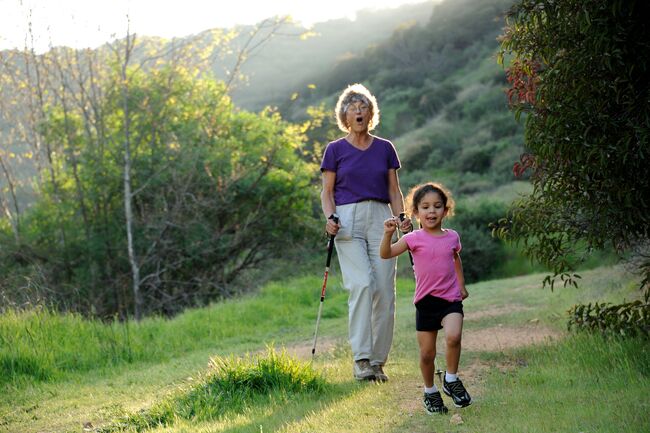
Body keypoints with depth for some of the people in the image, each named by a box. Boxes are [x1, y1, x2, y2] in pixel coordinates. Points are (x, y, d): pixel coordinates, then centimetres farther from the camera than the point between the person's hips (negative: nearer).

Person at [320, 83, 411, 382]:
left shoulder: (385, 149, 14)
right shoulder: (335, 150, 8)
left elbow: (394, 191, 14)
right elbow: (327, 192, 6)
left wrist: (401, 217, -3)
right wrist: (330, 218, -12)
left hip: (381, 219, 3)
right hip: (348, 220, -3)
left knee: (384, 290, -4)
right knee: (361, 284, -18)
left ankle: (378, 361, 4)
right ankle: (361, 359, -18)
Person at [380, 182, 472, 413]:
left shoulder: (452, 237, 4)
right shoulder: (414, 239, -5)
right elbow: (386, 254, -16)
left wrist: (461, 286, 26)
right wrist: (388, 234, -32)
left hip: (451, 299, 0)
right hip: (426, 301, 0)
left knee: (453, 337, -26)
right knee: (427, 353, 4)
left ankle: (451, 379, -3)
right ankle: (430, 392, 27)